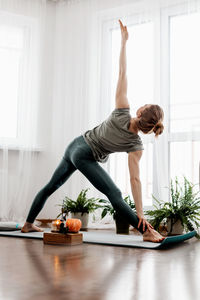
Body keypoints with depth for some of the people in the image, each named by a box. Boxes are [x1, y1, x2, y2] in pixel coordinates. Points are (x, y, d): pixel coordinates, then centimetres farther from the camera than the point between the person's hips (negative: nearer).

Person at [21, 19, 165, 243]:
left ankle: (28, 224, 33)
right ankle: (147, 233, -13)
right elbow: (135, 179, -22)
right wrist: (140, 213, -20)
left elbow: (122, 73, -17)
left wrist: (123, 41, -13)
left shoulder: (121, 113, -14)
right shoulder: (136, 146, -19)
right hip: (86, 158, -5)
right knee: (114, 194, -7)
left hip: (75, 146, 6)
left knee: (52, 185, 19)